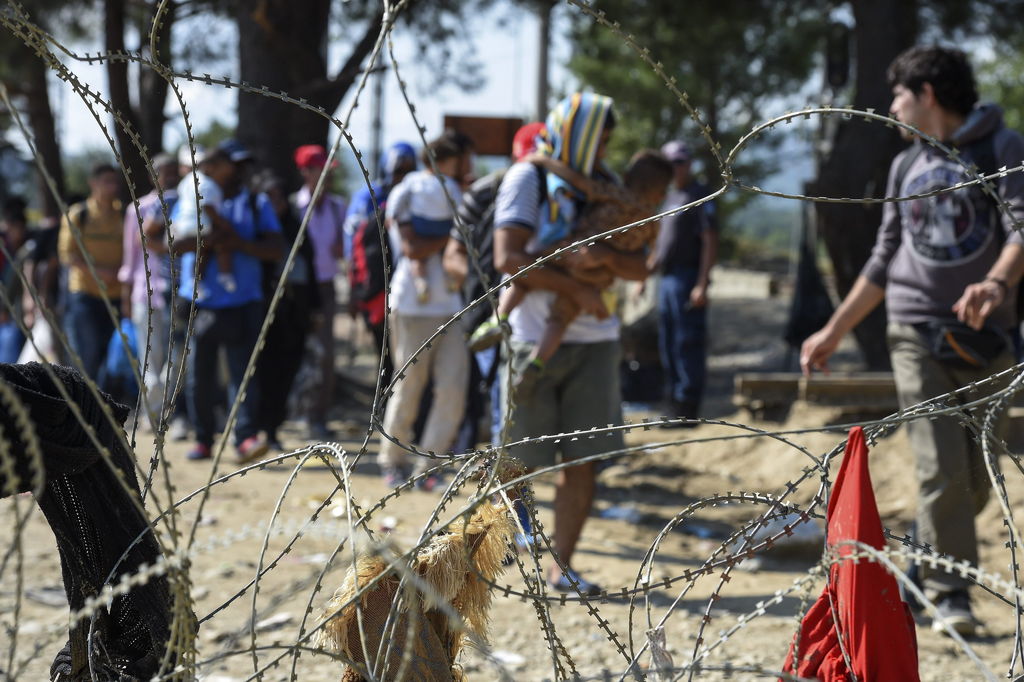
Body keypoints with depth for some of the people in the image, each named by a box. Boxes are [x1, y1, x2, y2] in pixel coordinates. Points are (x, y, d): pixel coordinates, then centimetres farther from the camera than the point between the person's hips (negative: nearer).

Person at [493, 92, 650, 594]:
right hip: (535, 340, -4)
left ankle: (561, 567, 7)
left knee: (581, 459, 0)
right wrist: (579, 289, -21)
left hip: (593, 340, 5)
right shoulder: (528, 180, -7)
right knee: (519, 458, 2)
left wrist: (607, 257, -17)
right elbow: (508, 258, -20)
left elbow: (640, 269, 5)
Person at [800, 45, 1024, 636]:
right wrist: (833, 333, 20)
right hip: (917, 335, 2)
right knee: (942, 471, -9)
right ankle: (951, 594, -4)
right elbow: (884, 262, 21)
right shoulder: (906, 167, 15)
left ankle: (929, 562, 24)